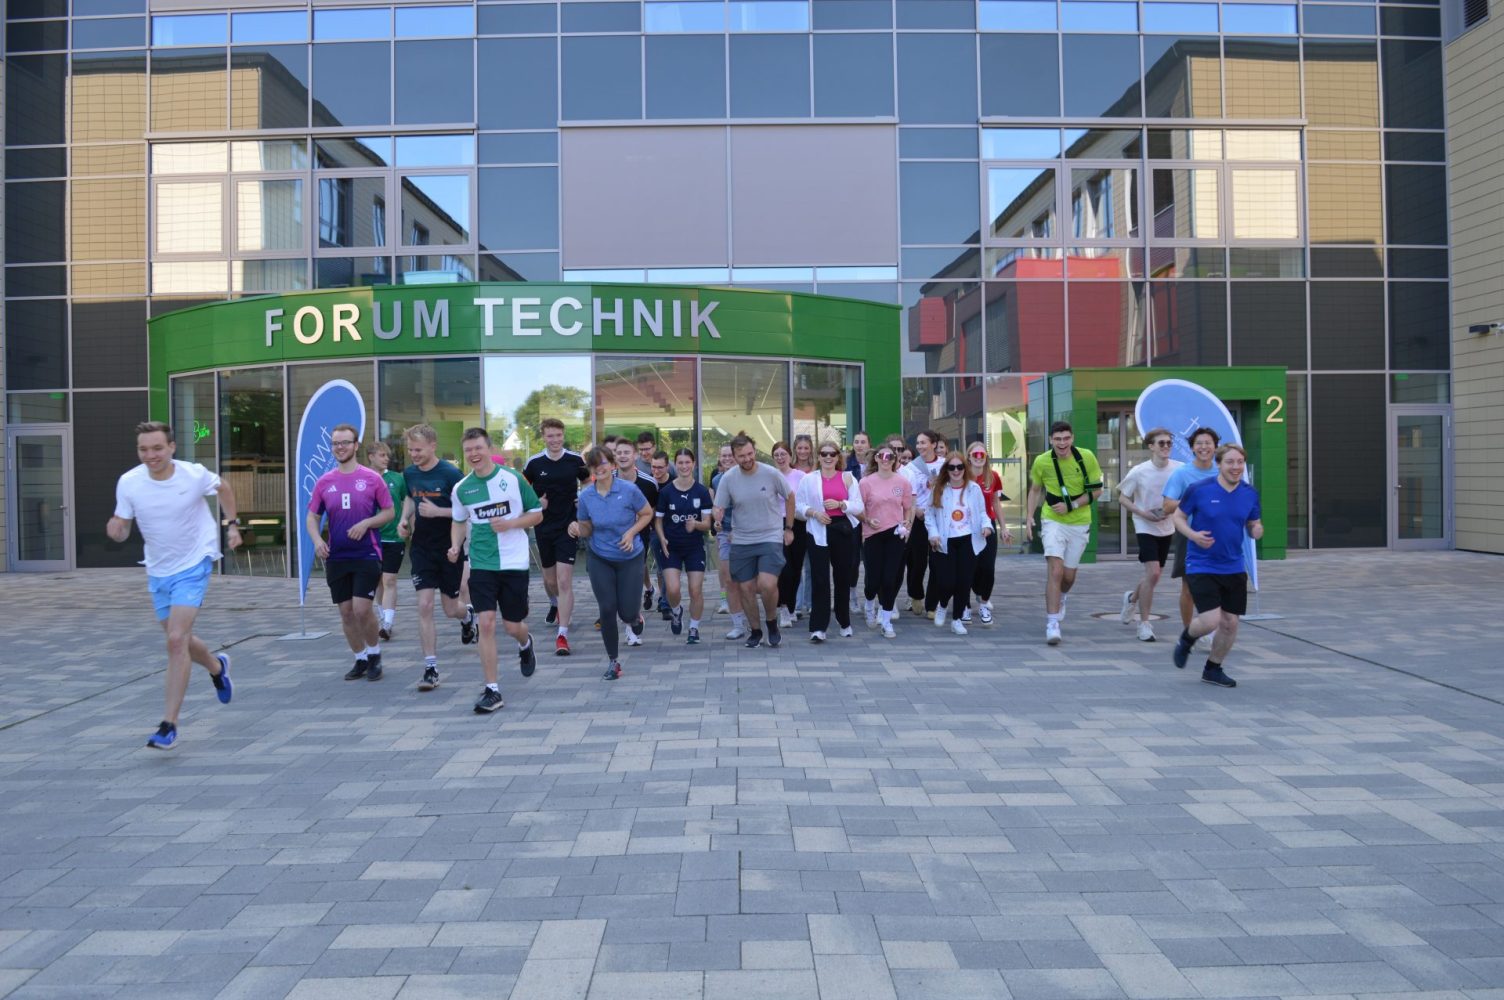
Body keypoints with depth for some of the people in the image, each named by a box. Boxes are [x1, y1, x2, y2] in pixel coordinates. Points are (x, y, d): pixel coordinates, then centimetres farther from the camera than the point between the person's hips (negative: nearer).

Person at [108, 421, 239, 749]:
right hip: (158, 571, 4)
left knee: (177, 640, -17)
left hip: (194, 565, -4)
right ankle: (217, 667, 51)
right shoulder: (128, 483, -11)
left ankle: (169, 726, -11)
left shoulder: (194, 474, -15)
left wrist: (232, 524, 1)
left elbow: (223, 488, 7)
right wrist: (115, 529, -26)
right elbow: (121, 529, -3)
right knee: (179, 640, 17)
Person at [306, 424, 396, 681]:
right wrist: (317, 539, -8)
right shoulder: (324, 482, 6)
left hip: (367, 555, -4)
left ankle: (375, 655, 12)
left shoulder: (372, 479, -3)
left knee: (362, 609, -11)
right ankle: (360, 659, 24)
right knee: (346, 612, 8)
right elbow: (312, 518, 11)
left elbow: (389, 512, 2)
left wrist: (366, 523, -15)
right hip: (336, 558, 4)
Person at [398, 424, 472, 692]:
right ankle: (431, 667, -1)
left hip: (449, 549, -3)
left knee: (451, 609, 7)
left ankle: (467, 616, 46)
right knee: (424, 606, -7)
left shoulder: (451, 474, -15)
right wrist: (405, 519, 5)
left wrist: (437, 511, -24)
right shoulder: (409, 473, 2)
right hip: (421, 548, 4)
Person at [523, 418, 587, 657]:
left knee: (564, 581, -12)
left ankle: (562, 635, -11)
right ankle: (554, 605, 52)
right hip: (543, 528, 2)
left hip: (568, 527, -2)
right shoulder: (534, 463, -3)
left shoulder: (575, 460, -4)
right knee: (549, 579, 18)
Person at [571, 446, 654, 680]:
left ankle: (634, 618, 38)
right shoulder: (585, 496, -6)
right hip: (600, 559, 1)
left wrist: (631, 532, -15)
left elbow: (647, 514, 0)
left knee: (627, 612, -3)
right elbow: (587, 529, 5)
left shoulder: (629, 489, -13)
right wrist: (577, 529, -18)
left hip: (630, 558, -1)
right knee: (607, 609, -3)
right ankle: (613, 661, 14)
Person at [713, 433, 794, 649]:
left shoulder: (771, 473, -10)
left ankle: (772, 623, 8)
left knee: (767, 584, -19)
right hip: (741, 541, 3)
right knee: (746, 588, 7)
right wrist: (718, 518, -25)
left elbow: (790, 497, 5)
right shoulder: (728, 478, -6)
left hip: (771, 538, -3)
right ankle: (755, 631, 27)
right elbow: (719, 508, -1)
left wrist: (789, 528, 7)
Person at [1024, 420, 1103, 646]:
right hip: (1052, 520, -1)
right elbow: (1035, 490, 8)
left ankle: (1060, 598, 46)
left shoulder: (1087, 457, -10)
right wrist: (1029, 518, 1)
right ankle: (1052, 623, -12)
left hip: (1079, 523, 1)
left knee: (1069, 575, 10)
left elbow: (1096, 489, -3)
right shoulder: (1042, 462, -8)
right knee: (1055, 571, -16)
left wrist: (1072, 505, -15)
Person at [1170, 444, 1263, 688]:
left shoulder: (1250, 494, 2)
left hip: (1234, 568, 5)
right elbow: (1178, 517, 0)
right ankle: (1186, 639, 21)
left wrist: (1257, 530, -11)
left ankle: (1213, 669, 28)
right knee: (1211, 620, -15)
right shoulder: (1199, 490, -10)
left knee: (1230, 623, 7)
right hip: (1201, 566, -5)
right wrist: (1193, 535, -19)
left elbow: (1253, 526, 13)